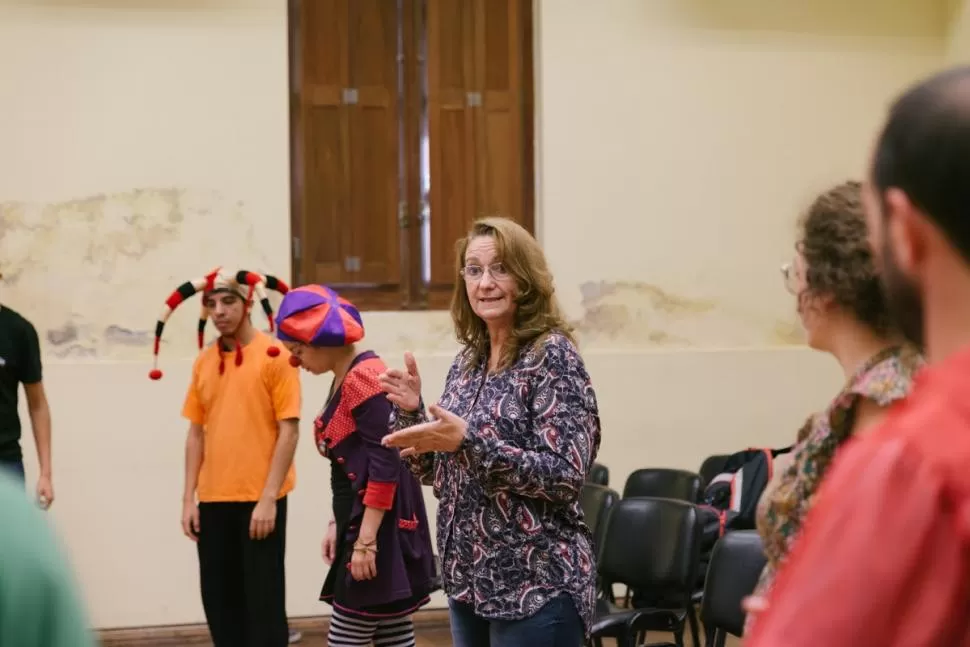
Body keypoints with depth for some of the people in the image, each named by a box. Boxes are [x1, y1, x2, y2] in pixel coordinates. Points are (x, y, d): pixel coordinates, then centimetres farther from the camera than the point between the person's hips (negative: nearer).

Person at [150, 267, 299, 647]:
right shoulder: (203, 362, 9)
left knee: (263, 601, -1)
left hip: (259, 500, -5)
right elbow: (197, 433, 12)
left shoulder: (275, 355, -7)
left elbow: (288, 431, -10)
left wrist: (269, 498, -15)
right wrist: (189, 497, 5)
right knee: (219, 600, 10)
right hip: (213, 500, 5)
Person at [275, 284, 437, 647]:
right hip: (362, 521, 10)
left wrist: (366, 541, -20)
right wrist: (337, 524, 14)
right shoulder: (344, 379, 14)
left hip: (379, 527, -10)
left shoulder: (364, 375, -15)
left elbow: (385, 466, -20)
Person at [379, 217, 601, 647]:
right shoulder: (468, 361, 9)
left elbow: (565, 476, -20)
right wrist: (411, 412, -3)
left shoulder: (552, 354, -12)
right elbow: (440, 475, 14)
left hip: (536, 587, -7)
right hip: (469, 580, 7)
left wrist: (469, 440, -27)